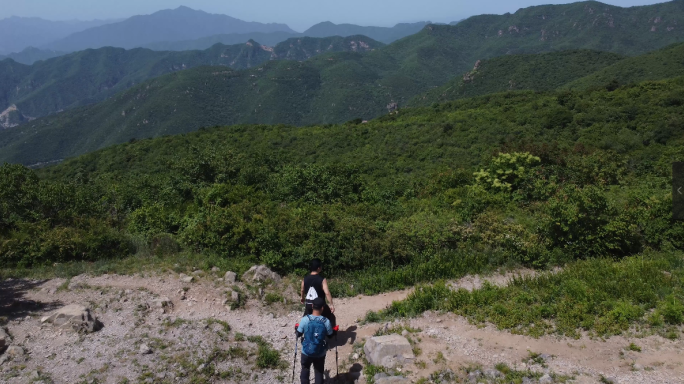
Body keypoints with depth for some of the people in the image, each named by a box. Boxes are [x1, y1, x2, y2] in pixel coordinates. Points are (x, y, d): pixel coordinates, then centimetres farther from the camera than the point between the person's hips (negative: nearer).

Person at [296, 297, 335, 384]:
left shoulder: (305, 319, -19)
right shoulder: (326, 321, -17)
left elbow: (298, 334, -7)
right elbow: (330, 335, -2)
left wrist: (297, 328, 15)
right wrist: (335, 330, 20)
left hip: (306, 352, 0)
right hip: (320, 353, 0)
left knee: (305, 370, 24)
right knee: (319, 372, 19)